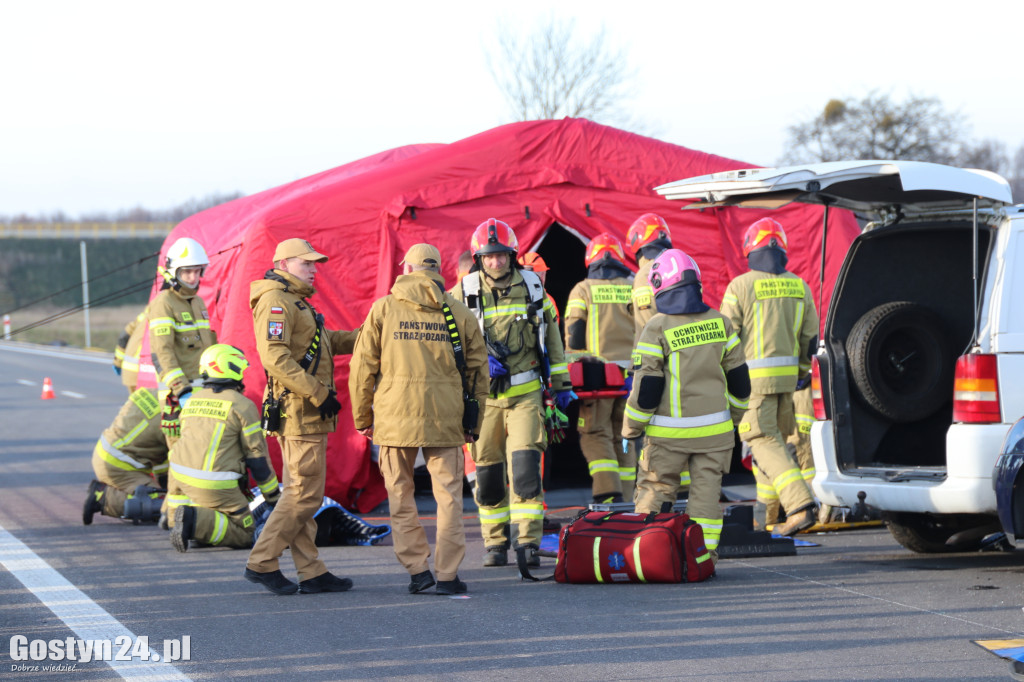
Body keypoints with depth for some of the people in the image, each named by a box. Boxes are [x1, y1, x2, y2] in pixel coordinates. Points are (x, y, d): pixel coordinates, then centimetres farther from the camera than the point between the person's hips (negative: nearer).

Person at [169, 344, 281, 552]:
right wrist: (273, 496, 8)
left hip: (183, 476, 7)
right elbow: (257, 455, -3)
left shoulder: (193, 400, 14)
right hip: (214, 484, -7)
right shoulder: (242, 405, -6)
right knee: (244, 534, 4)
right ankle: (196, 521, -19)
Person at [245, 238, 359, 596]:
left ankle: (311, 572, 14)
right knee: (305, 494, -9)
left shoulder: (296, 303, 21)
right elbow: (275, 357, -24)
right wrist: (318, 393, -24)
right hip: (299, 412, -11)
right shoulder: (276, 301, -13)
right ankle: (262, 563, -4)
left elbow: (325, 342, 31)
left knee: (299, 494, 11)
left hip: (308, 411, 11)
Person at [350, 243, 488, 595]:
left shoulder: (383, 309, 3)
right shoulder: (460, 314, 7)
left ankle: (417, 568, 5)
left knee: (401, 495, 10)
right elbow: (477, 371, 10)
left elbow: (362, 367, 3)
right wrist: (473, 423, 18)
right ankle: (448, 575, 3)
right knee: (448, 494, 5)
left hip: (395, 417, -1)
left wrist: (362, 417, 12)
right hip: (446, 418, 1)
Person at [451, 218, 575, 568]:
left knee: (525, 464, -12)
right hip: (484, 394, 0)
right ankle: (495, 542, 17)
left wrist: (561, 383, 13)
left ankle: (529, 542, -10)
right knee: (488, 472, 5)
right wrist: (480, 358, -16)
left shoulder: (531, 287, 4)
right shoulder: (464, 293, -2)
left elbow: (551, 336, 13)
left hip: (525, 392, 0)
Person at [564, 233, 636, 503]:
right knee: (623, 436, 11)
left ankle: (609, 492, -18)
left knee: (596, 433, 0)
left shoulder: (582, 290, 2)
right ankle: (624, 499, 12)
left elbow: (574, 337, -2)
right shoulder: (634, 289, 9)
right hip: (631, 376, 3)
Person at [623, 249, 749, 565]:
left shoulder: (657, 329, -11)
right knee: (706, 491, 7)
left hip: (669, 432, -3)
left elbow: (646, 387, -10)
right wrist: (733, 416, 23)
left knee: (654, 490, 7)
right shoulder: (720, 322, 3)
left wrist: (631, 429, 1)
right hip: (714, 428, 3)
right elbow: (738, 378, 9)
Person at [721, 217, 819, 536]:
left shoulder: (741, 286, -10)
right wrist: (802, 370, 26)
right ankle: (767, 515, 23)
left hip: (753, 377, -6)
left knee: (765, 443, -7)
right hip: (786, 377, 6)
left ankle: (800, 505, -23)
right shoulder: (798, 286, 7)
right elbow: (810, 334, 13)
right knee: (775, 439, 17)